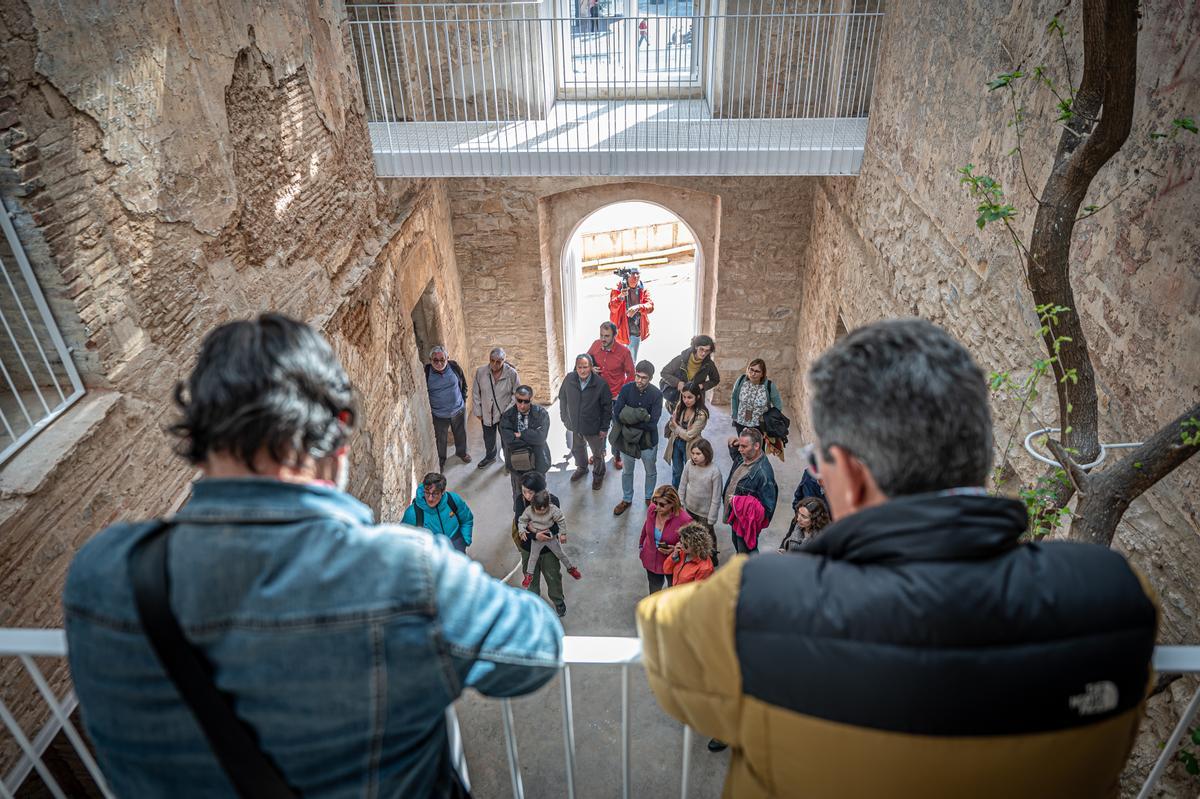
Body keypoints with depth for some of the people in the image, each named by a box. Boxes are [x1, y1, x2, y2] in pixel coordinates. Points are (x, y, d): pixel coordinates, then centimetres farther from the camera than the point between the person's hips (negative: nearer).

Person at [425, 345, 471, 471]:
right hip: (439, 415, -2)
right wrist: (429, 409, -4)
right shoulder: (426, 372, -18)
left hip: (458, 410, 3)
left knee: (461, 434, 23)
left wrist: (463, 400, 7)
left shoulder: (454, 367, -11)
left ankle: (462, 452, 52)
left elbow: (463, 384, 6)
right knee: (440, 439, 13)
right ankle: (440, 462, 38)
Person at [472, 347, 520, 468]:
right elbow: (476, 393, -3)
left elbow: (516, 394, -8)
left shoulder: (512, 373, -20)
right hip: (487, 413, 2)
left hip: (505, 414, -2)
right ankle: (490, 457, 50)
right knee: (488, 439, 23)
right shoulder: (480, 372, -15)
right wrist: (478, 411, 0)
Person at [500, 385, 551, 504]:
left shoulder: (541, 414, -12)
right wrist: (530, 440, -21)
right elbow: (509, 440, -22)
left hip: (537, 462, 0)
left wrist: (520, 434, -19)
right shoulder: (507, 416, -9)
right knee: (518, 498, 19)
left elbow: (540, 437, -24)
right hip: (516, 463, 1)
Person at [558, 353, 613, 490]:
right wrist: (564, 418, 6)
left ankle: (598, 474, 43)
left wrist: (604, 427, -11)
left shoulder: (600, 384, -23)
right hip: (574, 425, 3)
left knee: (597, 454, 17)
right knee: (577, 449, 26)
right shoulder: (569, 379, -14)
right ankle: (581, 468, 54)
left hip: (594, 427, -3)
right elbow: (562, 398, 3)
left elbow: (607, 407, -13)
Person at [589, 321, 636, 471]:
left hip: (616, 396, -3)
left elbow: (631, 375, -10)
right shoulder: (595, 345, -11)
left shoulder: (624, 351, -21)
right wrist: (591, 369, -14)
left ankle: (617, 456, 34)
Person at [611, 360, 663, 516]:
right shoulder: (626, 389, -14)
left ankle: (649, 497, 44)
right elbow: (616, 414, -20)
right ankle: (626, 500, 40)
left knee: (651, 472, 20)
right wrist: (639, 420, -24)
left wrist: (629, 420, -20)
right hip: (627, 439, 1)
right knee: (627, 471, 19)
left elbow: (652, 423, -24)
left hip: (648, 440, -1)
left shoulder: (656, 395, -19)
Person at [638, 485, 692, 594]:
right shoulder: (652, 509, -20)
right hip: (651, 560, 3)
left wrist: (675, 549, -33)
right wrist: (641, 544, 17)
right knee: (654, 589, 27)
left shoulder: (684, 520, -33)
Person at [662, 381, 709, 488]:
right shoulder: (680, 407, -7)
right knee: (676, 472, 22)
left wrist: (676, 426, -8)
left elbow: (688, 436, -21)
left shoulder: (701, 415, -24)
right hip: (676, 443, 5)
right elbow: (671, 424, -1)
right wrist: (681, 431, -18)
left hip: (689, 447, -5)